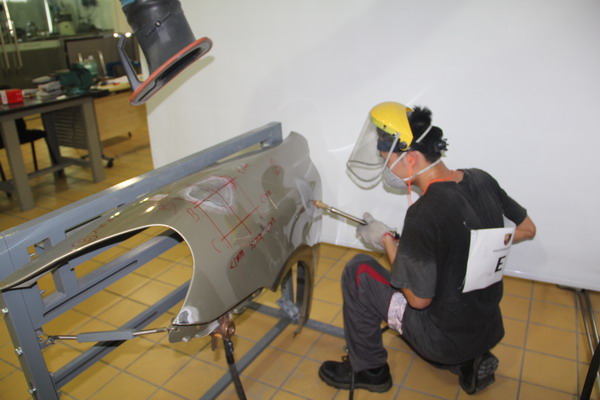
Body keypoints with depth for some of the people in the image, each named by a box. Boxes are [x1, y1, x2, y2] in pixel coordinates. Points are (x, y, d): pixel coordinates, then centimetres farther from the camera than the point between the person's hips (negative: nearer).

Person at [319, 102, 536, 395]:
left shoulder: (425, 213, -29)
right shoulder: (481, 180, -7)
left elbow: (419, 299, -20)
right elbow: (527, 229, 10)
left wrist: (386, 240, -9)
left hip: (446, 341, -7)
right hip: (491, 331, 7)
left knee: (358, 270, -1)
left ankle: (368, 371, 14)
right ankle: (469, 362, 17)